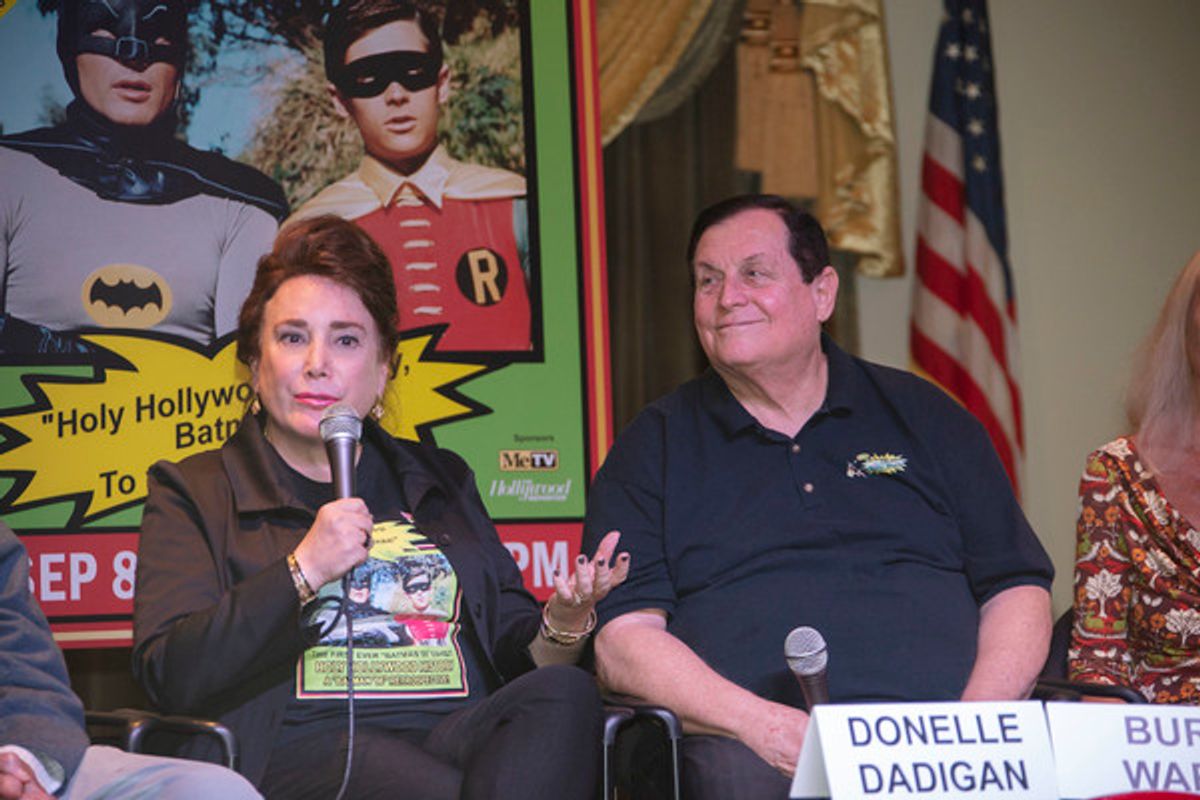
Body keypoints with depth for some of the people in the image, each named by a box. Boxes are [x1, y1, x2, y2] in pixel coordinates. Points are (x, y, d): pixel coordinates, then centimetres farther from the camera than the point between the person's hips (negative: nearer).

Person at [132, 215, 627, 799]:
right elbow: (169, 675, 0)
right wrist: (304, 571, -9)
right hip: (303, 746, -6)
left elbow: (515, 654, 23)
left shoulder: (441, 482, 28)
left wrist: (564, 623, -1)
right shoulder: (193, 493, 16)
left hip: (463, 731, 6)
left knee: (566, 693, -29)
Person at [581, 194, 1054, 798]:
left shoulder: (923, 417, 20)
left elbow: (1017, 589, 16)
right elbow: (622, 637, 4)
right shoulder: (654, 448, 15)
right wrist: (757, 723, -13)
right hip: (756, 747, -2)